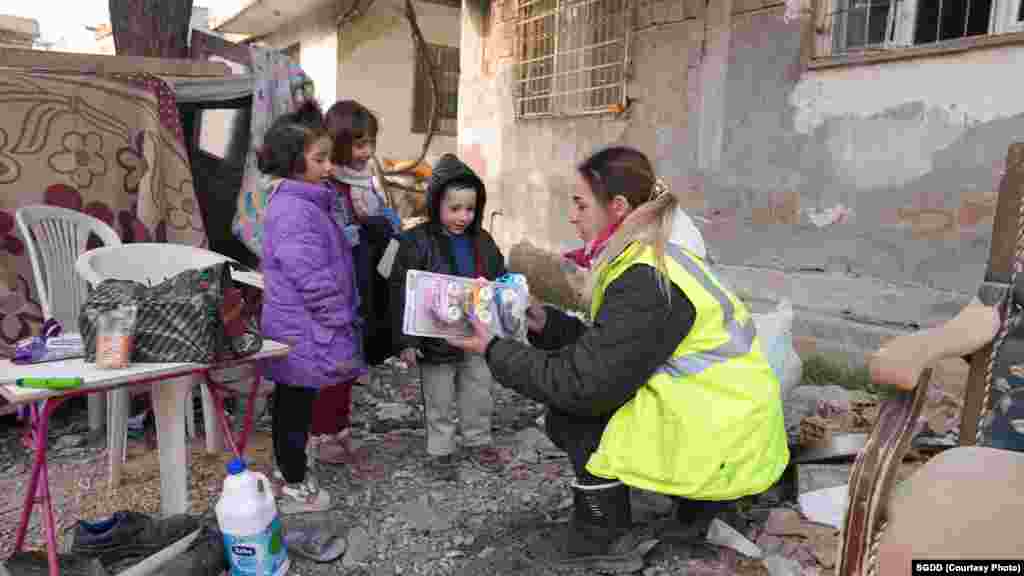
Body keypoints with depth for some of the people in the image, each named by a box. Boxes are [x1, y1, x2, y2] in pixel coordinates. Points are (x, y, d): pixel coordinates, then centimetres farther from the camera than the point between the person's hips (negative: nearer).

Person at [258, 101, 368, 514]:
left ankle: (289, 468, 37)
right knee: (297, 406, 4)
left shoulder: (302, 202, 12)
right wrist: (341, 331, -17)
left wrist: (345, 324, 22)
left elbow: (328, 266, 20)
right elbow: (315, 282, -25)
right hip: (304, 336, -10)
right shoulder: (294, 212, -23)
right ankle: (295, 489, 18)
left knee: (291, 403, 21)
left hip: (294, 333, 10)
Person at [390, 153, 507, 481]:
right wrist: (405, 341, -17)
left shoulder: (483, 242, 1)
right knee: (439, 402, 12)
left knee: (479, 396, 18)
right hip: (436, 340, -4)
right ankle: (440, 450, 29)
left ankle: (477, 441, 38)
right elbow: (401, 294, -15)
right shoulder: (417, 242, -15)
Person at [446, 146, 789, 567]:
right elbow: (602, 348, 8)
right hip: (730, 415, 9)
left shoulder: (646, 282, -24)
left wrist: (494, 351, -14)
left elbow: (583, 382, -23)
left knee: (570, 413, -9)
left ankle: (604, 536, 8)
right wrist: (547, 324, -3)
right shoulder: (653, 257, 6)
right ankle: (697, 498, 18)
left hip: (724, 444, -9)